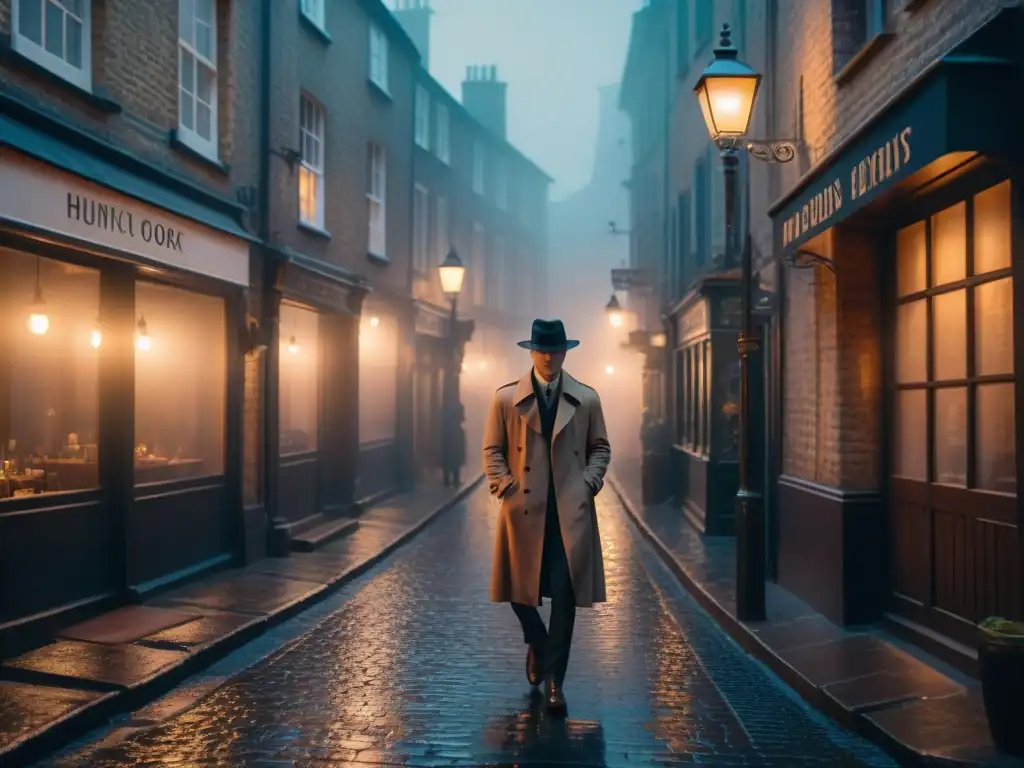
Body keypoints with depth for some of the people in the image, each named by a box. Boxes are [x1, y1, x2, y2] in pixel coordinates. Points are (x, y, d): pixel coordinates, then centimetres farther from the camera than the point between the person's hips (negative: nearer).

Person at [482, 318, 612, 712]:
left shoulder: (586, 399, 6)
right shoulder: (506, 398, 3)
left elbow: (600, 448, 14)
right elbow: (492, 450, 6)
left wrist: (590, 482, -2)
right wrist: (503, 487, -7)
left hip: (571, 511, 0)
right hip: (523, 509, 0)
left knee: (565, 596, -4)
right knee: (519, 589, 7)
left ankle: (554, 679, 7)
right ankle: (537, 644, 39)